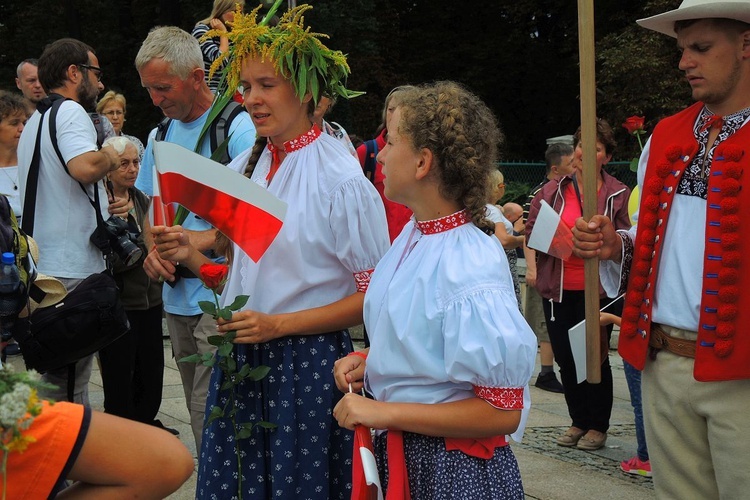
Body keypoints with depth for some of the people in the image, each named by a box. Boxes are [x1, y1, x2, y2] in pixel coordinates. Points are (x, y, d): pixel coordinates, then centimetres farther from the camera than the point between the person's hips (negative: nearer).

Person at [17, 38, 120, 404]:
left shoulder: (35, 121, 22)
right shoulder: (71, 112, -10)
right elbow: (85, 166, -29)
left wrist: (102, 205, 30)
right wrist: (110, 156, -9)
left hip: (41, 267, 10)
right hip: (72, 271, -10)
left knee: (51, 381, 15)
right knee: (69, 395, -6)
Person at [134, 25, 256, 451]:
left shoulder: (238, 128, -9)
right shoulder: (161, 136, 15)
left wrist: (196, 242, -20)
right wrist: (155, 251, 0)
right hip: (177, 297, 7)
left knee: (211, 413, -12)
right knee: (199, 411, 13)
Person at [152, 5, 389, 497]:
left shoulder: (342, 179, -13)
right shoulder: (243, 168, 7)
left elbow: (375, 296, -12)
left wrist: (279, 324, -17)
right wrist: (192, 254, -4)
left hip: (307, 360, -6)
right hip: (241, 358, 6)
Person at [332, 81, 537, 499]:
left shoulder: (471, 268, -23)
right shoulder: (412, 236, 2)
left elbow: (502, 411, -23)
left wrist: (384, 413, -22)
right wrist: (369, 361, 1)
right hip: (395, 452, 8)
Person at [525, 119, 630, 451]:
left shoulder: (619, 194, 1)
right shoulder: (551, 192, 7)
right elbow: (530, 234, 7)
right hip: (558, 289, 3)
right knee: (565, 358, 9)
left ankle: (598, 426, 16)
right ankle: (578, 421, 24)